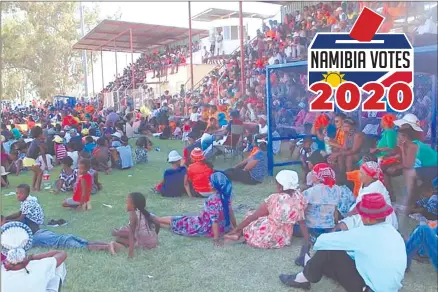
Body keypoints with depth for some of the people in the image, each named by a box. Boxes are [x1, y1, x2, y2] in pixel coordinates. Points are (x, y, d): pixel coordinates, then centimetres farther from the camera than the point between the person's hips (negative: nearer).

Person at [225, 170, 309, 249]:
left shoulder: (274, 199, -18)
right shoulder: (299, 198, -8)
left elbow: (253, 216, -10)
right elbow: (302, 222, -1)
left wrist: (236, 229, 0)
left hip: (267, 239, -5)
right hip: (283, 240, 5)